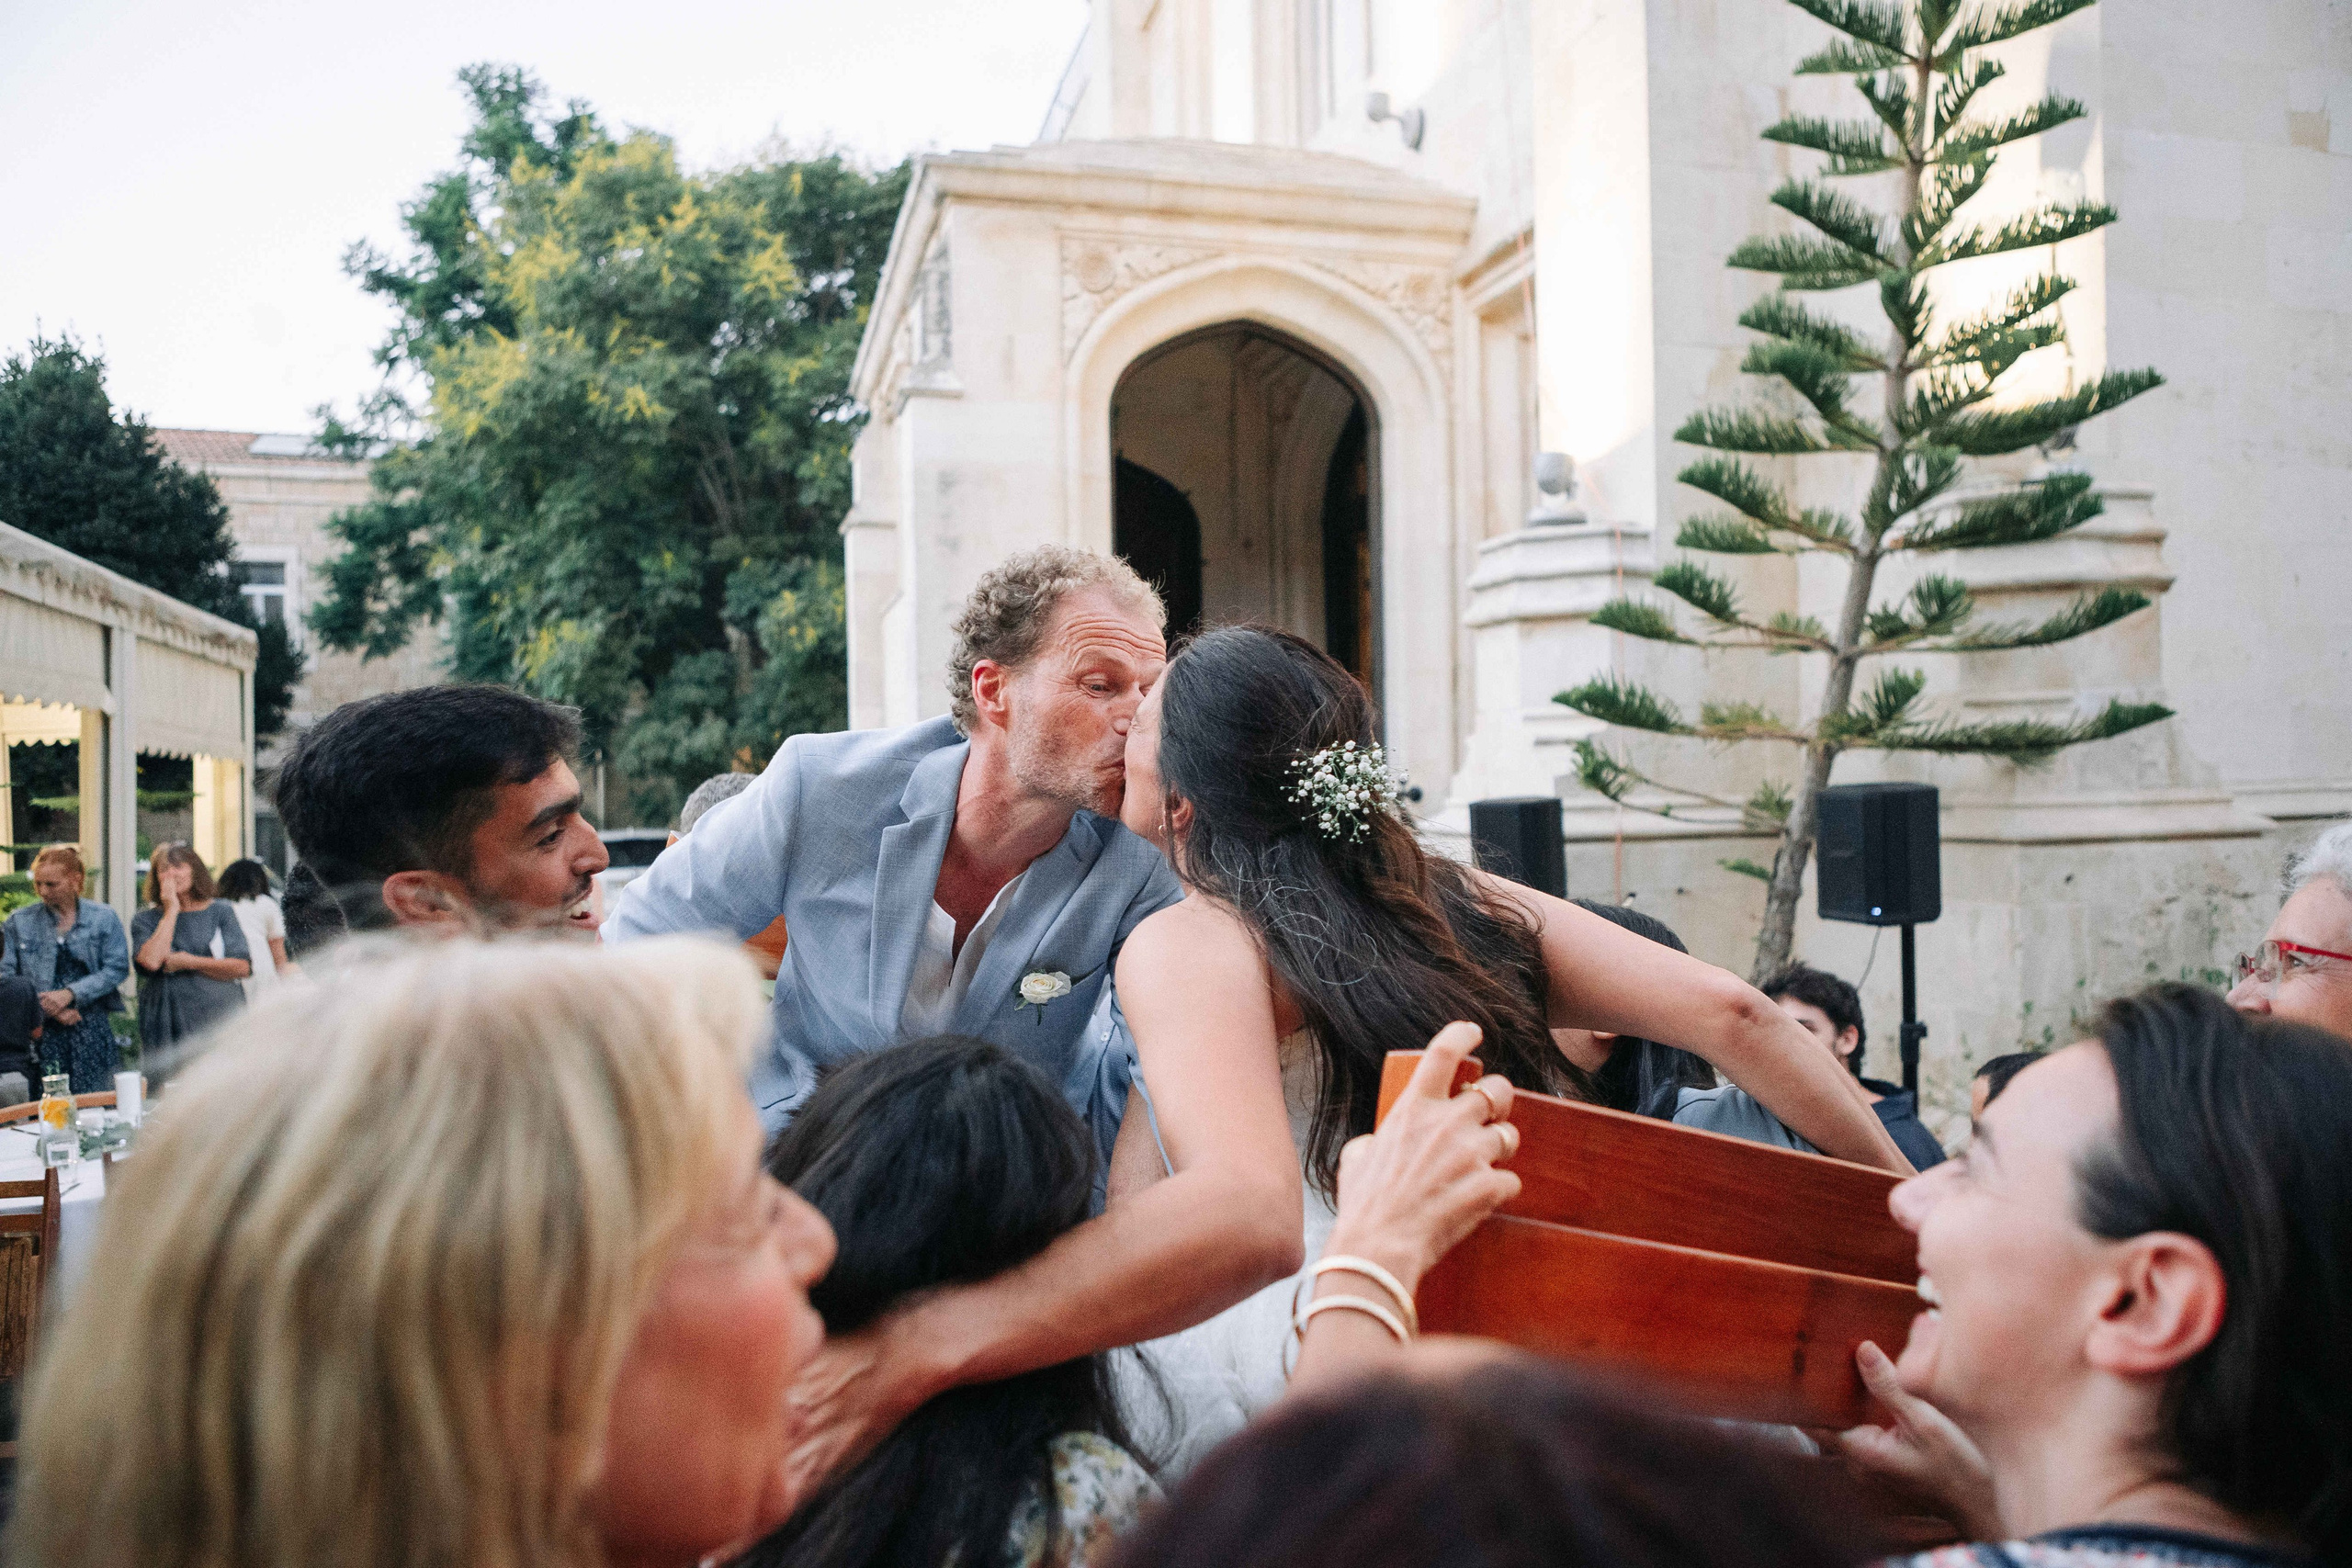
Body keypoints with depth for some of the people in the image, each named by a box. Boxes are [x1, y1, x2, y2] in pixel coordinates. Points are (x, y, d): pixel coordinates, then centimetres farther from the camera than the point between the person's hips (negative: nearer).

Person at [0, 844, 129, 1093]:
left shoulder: (104, 918, 4)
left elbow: (117, 968, -3)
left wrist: (70, 993, -14)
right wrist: (47, 1007, -8)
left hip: (92, 1026, -1)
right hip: (41, 1029, 1)